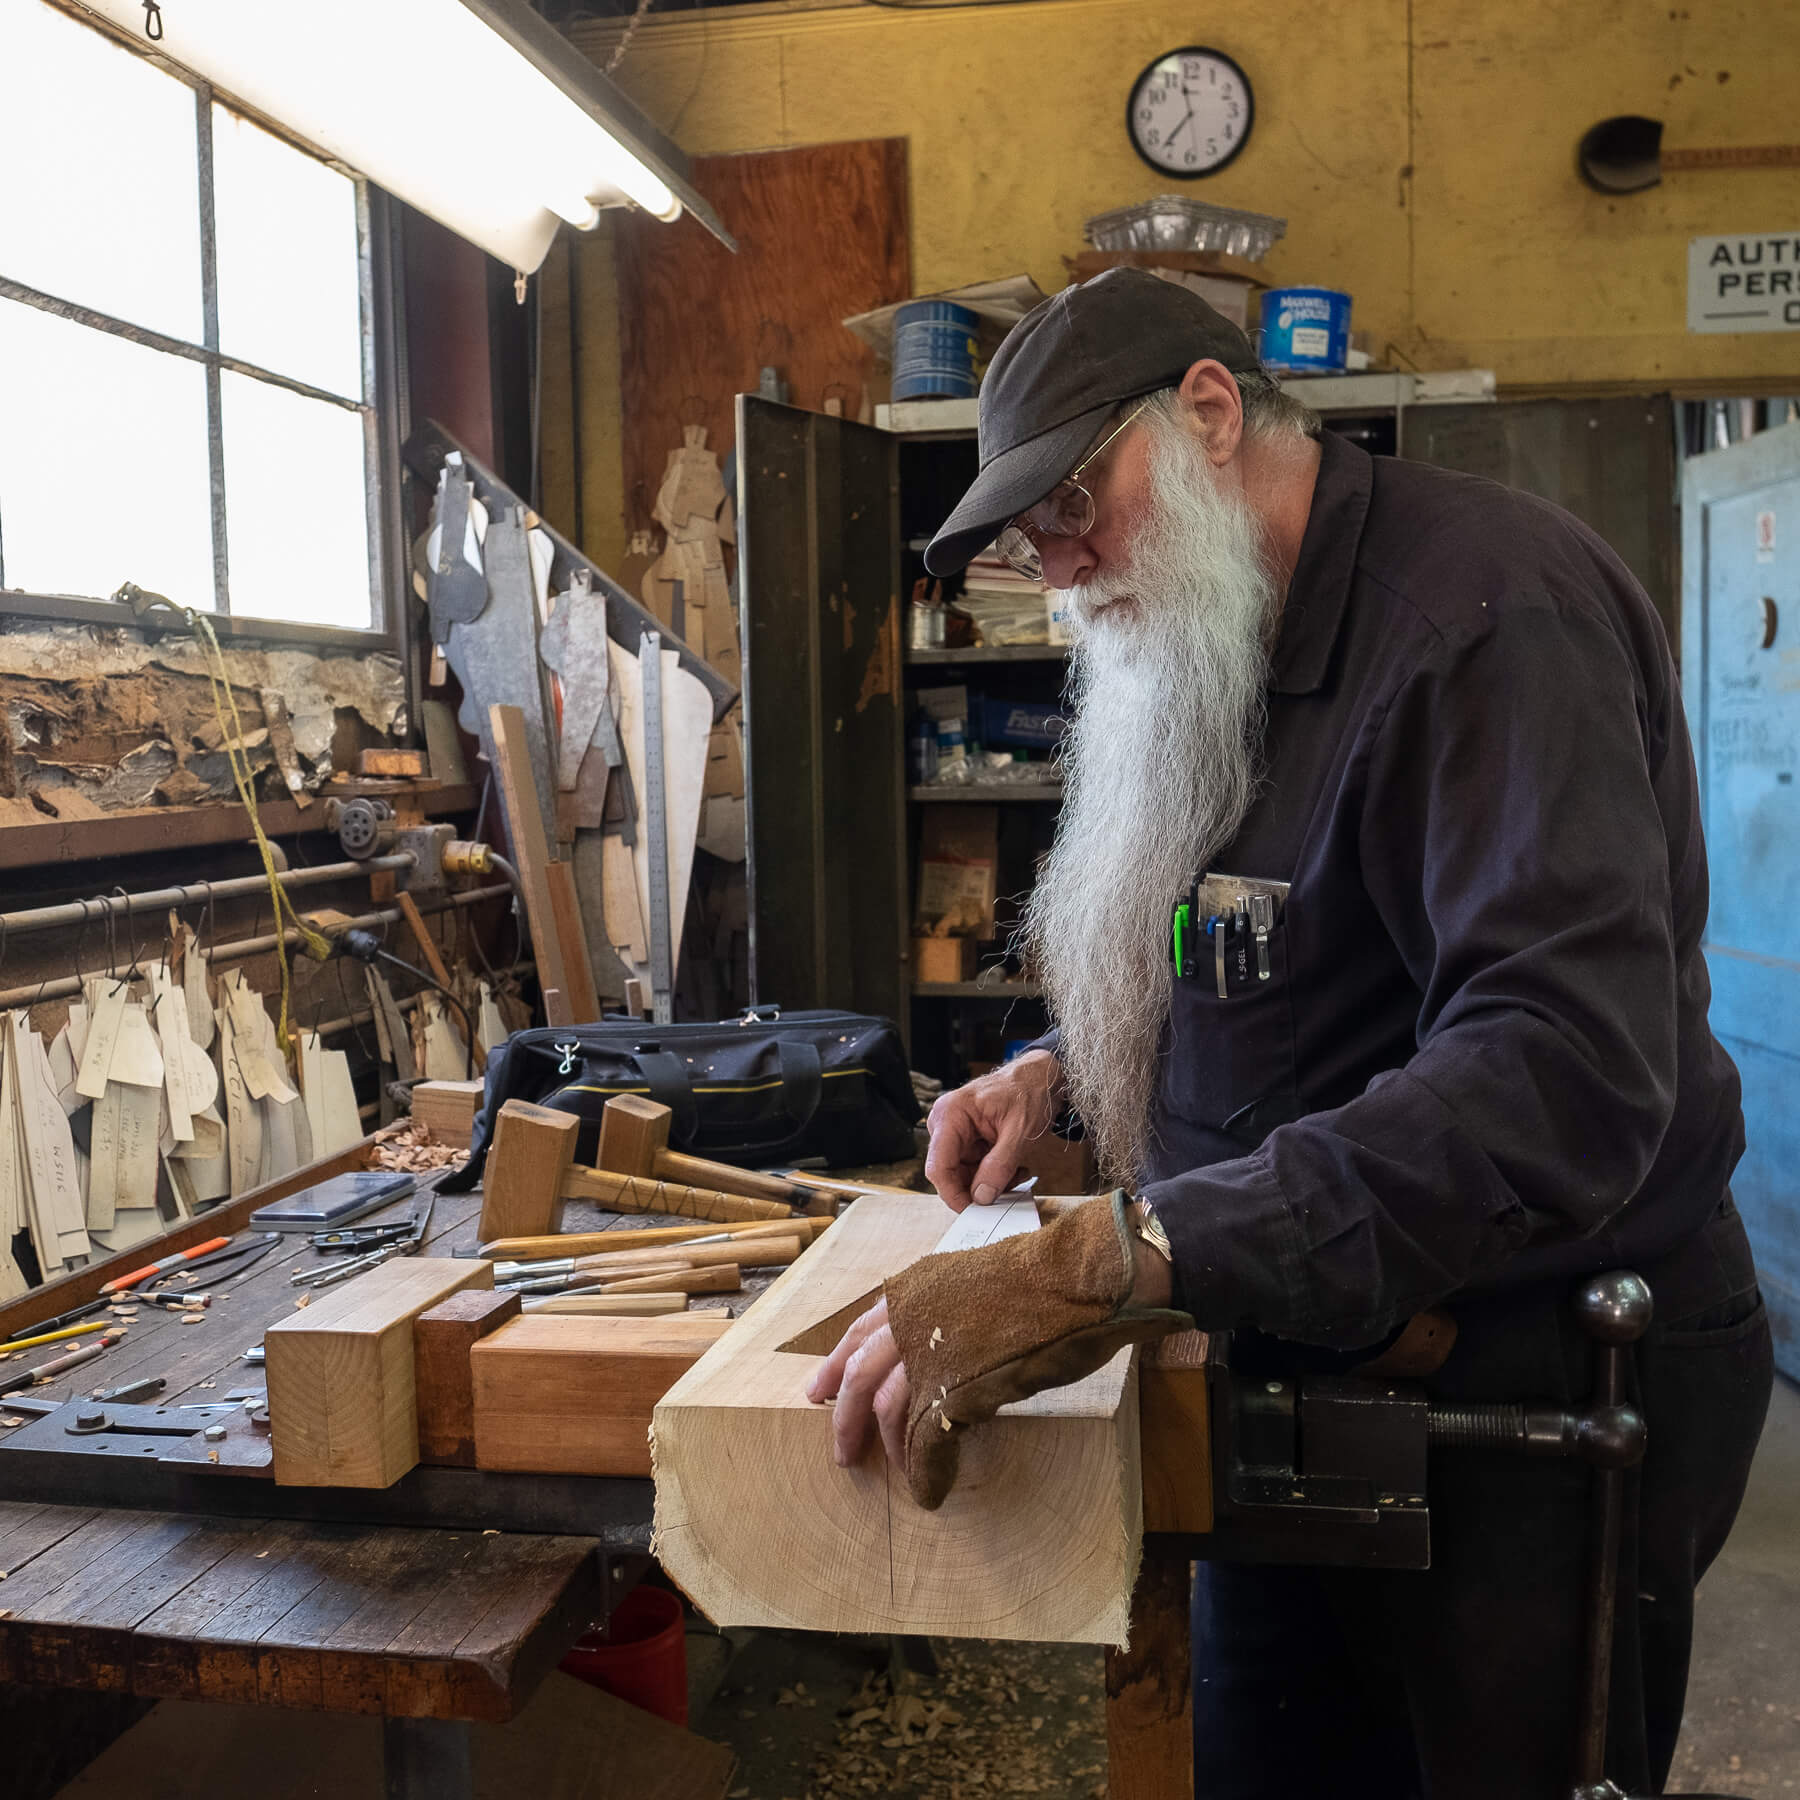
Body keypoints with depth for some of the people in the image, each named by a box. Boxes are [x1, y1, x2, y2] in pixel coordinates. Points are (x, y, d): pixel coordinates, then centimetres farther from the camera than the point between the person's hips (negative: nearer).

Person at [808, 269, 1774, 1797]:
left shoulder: (1489, 609, -21)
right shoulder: (1226, 652, 10)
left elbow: (1566, 1075, -35)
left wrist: (1103, 1269, -41)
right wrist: (1065, 1067, 1)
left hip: (1530, 1386, -8)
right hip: (1309, 1357, 8)